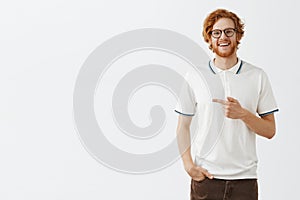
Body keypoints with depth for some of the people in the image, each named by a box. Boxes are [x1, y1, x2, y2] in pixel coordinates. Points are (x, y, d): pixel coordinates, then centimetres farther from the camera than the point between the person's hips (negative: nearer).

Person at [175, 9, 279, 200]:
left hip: (245, 178, 0)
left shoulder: (258, 76, 3)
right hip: (205, 176, 0)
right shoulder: (195, 77, 3)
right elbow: (183, 126, 7)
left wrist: (243, 114, -15)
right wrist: (188, 164, -6)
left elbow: (270, 130, 2)